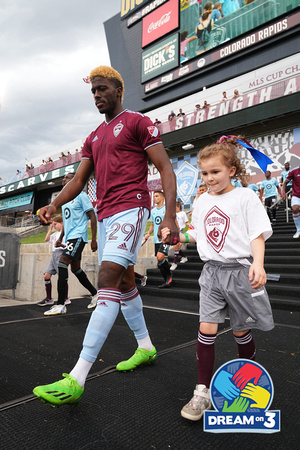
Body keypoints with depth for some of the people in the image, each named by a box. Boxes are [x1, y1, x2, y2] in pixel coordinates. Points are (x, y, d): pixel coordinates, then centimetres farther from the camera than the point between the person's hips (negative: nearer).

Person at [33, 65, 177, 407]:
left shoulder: (137, 122, 3)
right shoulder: (94, 137, 24)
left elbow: (165, 169, -5)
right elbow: (79, 179, 18)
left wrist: (170, 216, -17)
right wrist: (54, 205, -1)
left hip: (130, 208, -8)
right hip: (104, 215, 9)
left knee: (108, 279, -19)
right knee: (123, 282, 12)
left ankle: (76, 379, -16)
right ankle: (145, 347, 29)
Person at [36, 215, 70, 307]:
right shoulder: (55, 234, 21)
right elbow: (47, 239, 20)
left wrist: (60, 244, -29)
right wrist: (50, 229, 17)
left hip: (61, 253, -9)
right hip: (54, 255, 9)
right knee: (46, 275, 3)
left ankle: (66, 299, 4)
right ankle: (49, 299, 10)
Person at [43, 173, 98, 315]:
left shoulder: (81, 196, -6)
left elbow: (92, 217, -10)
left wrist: (94, 239, -16)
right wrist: (60, 238, 21)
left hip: (78, 236, -9)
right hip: (69, 237, 9)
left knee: (62, 263, -18)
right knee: (75, 269, 13)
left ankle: (60, 305, -15)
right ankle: (95, 294, 29)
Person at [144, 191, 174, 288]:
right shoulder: (153, 211, 15)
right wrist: (148, 233, 7)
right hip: (157, 239, 7)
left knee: (160, 257, -21)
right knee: (159, 260, 7)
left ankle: (169, 275, 3)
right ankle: (167, 281, 20)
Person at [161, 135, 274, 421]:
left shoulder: (245, 197, -5)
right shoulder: (203, 201, 11)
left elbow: (257, 234, -9)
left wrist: (258, 263, -23)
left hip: (239, 270, -3)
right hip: (211, 272, 4)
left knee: (241, 330, 11)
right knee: (206, 328, -1)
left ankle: (249, 380, 38)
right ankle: (202, 392, 11)